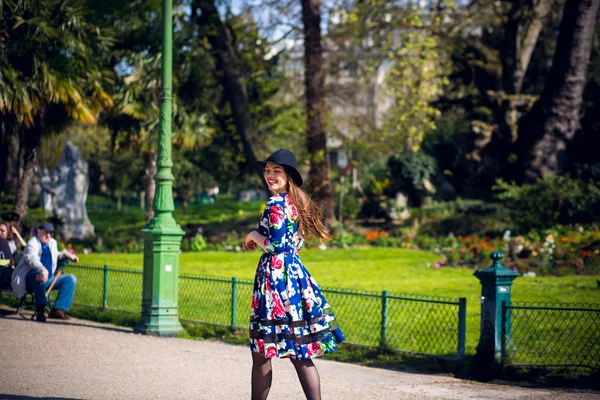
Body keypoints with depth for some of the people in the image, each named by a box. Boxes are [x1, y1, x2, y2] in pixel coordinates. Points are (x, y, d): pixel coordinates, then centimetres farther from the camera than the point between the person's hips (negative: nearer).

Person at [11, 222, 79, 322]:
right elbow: (31, 258, -35)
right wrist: (43, 270, -54)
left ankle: (58, 309, -17)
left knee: (71, 279, -4)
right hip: (30, 278, -8)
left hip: (48, 279, 8)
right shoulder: (33, 243, -12)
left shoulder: (52, 243, 15)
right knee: (39, 275, -42)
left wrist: (65, 254, 16)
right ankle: (40, 309, -36)